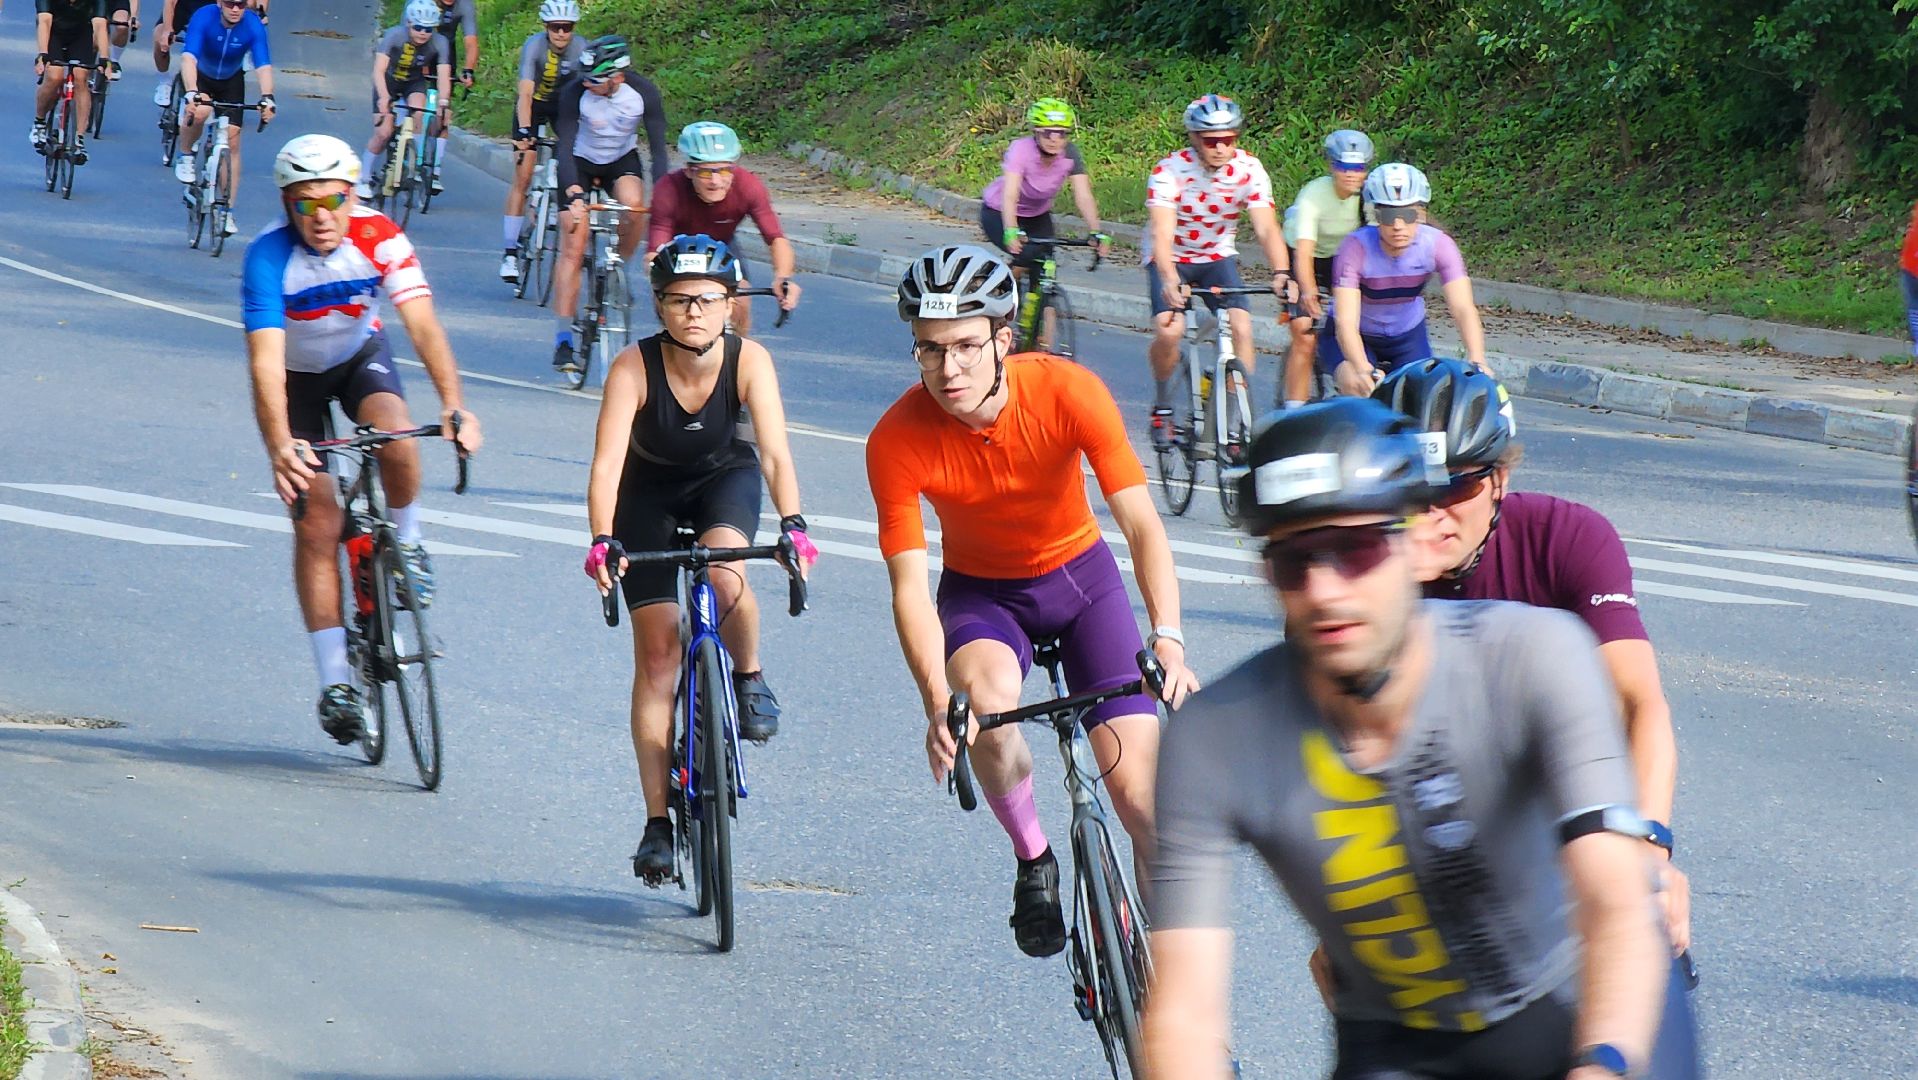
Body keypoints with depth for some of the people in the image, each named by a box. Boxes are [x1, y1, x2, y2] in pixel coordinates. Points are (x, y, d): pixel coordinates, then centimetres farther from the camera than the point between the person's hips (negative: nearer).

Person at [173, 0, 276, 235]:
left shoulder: (253, 26, -26)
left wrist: (267, 98, -51)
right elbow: (188, 57, -41)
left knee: (232, 140, -7)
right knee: (199, 111, -34)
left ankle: (226, 210, 2)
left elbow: (263, 66, -33)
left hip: (231, 81, 2)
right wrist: (191, 93, -57)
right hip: (198, 76, -2)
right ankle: (185, 156, -4)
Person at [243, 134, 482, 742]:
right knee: (317, 525, -9)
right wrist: (279, 447, -53)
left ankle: (406, 543, -2)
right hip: (296, 377, -1)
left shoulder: (380, 239, -26)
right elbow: (266, 361, -38)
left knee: (394, 432, -33)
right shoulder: (268, 258, -30)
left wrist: (453, 404, -48)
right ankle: (335, 681, -3)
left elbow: (423, 324, -34)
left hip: (360, 356, 1)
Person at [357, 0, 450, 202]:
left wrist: (443, 102, -48)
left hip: (414, 82, 1)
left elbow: (443, 76, -32)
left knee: (417, 112, -30)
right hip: (389, 81, -1)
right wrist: (383, 97, -53)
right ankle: (363, 177, 9)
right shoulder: (394, 36, -31)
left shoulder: (439, 43, -25)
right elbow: (379, 70, -38)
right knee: (383, 133, -11)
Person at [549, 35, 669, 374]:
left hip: (622, 160, 1)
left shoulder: (644, 92, -24)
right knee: (572, 249, -12)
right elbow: (565, 145, -30)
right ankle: (563, 340, -8)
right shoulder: (575, 91, -28)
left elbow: (658, 147, -20)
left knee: (633, 205, -33)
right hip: (581, 162, -1)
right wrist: (574, 195, -44)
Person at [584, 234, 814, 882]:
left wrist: (791, 524, -51)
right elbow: (607, 462, -37)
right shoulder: (634, 368, -29)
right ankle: (658, 822, -2)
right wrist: (603, 540, -52)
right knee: (657, 653, -6)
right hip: (649, 492, 0)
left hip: (725, 478, 0)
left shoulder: (749, 361, -26)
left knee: (725, 578, -33)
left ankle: (750, 679, -1)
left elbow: (775, 452, -35)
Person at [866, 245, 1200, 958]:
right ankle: (1032, 858, -8)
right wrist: (937, 703, -41)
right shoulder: (897, 441, -25)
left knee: (1140, 791, -11)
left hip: (1079, 575, 1)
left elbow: (1141, 522, -29)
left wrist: (1168, 642, -43)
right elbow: (910, 586, -26)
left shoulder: (1069, 392, -26)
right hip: (981, 591, 0)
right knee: (987, 702, -35)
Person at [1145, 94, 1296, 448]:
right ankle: (1162, 405, 2)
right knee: (1169, 331, -24)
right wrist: (1170, 281, -53)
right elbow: (1162, 233, -35)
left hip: (1218, 257, 2)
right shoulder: (1169, 171, -25)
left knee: (1241, 327, -19)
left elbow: (1266, 229, -25)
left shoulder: (1249, 170, -18)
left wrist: (1281, 274, -44)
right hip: (1171, 259, -2)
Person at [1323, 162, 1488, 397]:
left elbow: (1463, 308, -34)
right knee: (1355, 384, -31)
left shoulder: (1437, 244, -25)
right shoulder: (1356, 247, -31)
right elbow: (1345, 322, -38)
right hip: (1357, 336, -3)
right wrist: (1363, 370, -56)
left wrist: (1476, 363, -51)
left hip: (1408, 335, 3)